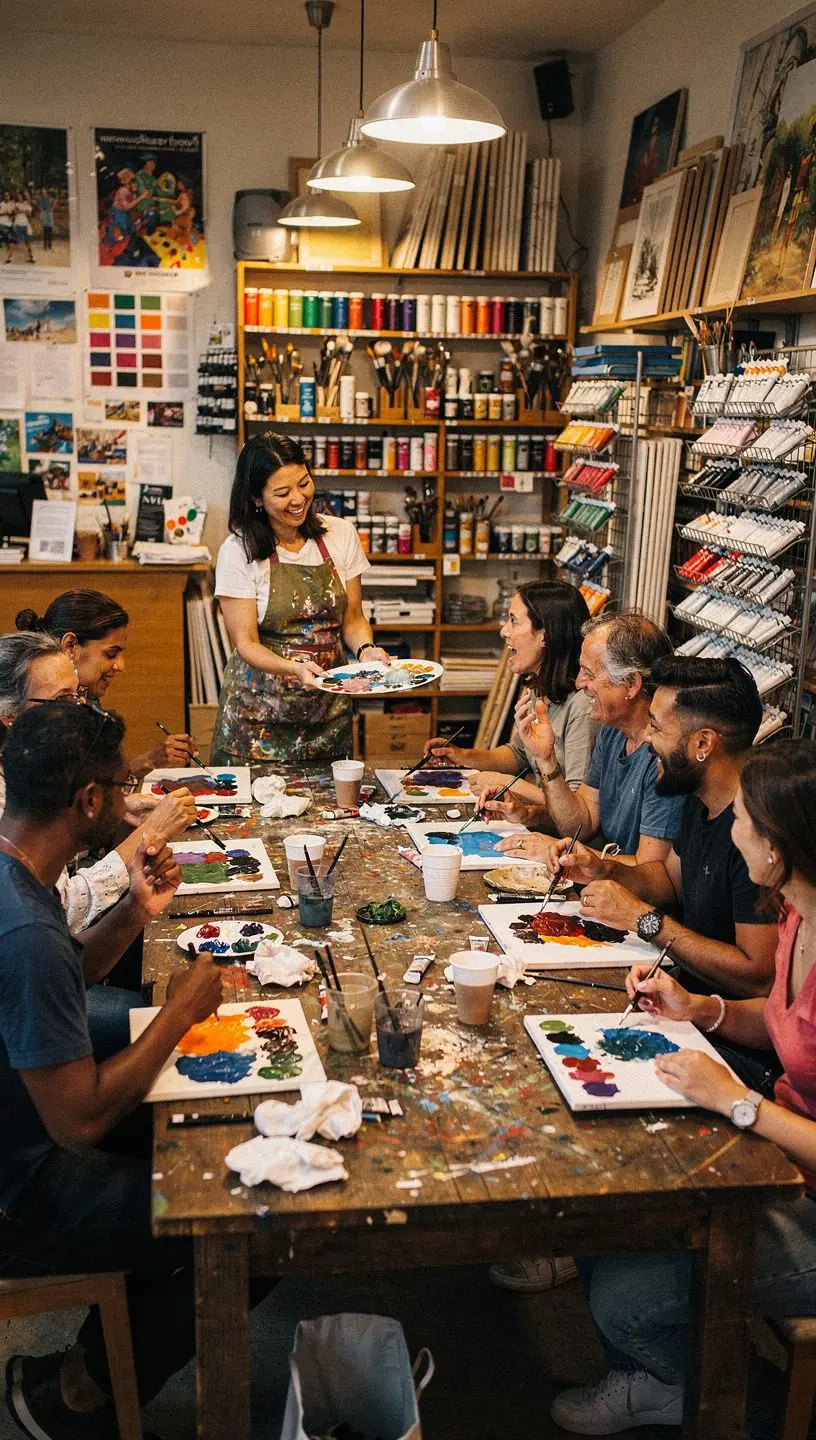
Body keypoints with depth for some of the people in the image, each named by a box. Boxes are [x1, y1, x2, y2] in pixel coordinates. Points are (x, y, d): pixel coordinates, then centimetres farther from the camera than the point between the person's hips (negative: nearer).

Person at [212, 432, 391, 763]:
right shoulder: (238, 552, -9)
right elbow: (246, 643, -10)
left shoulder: (341, 534, 1)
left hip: (329, 710, 3)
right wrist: (295, 668, -28)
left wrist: (365, 649, -14)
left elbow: (353, 617, 7)